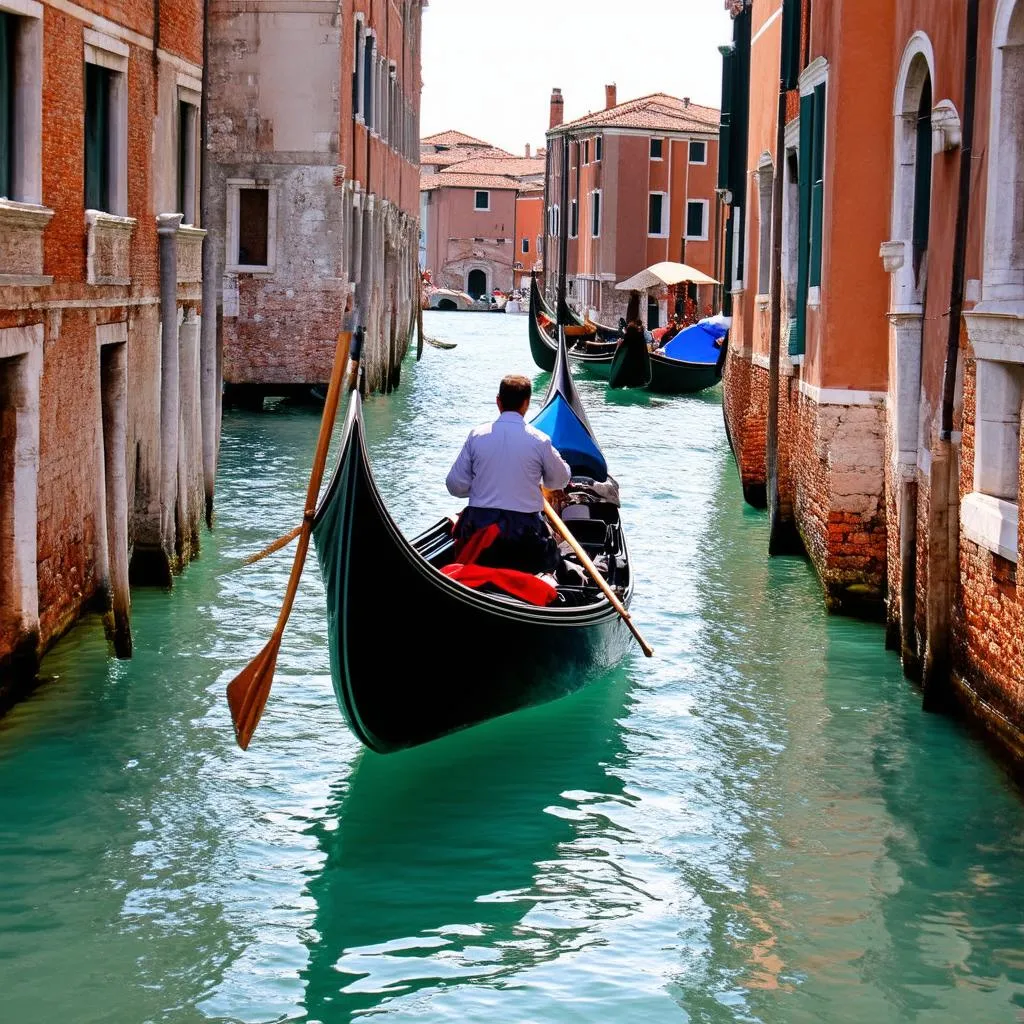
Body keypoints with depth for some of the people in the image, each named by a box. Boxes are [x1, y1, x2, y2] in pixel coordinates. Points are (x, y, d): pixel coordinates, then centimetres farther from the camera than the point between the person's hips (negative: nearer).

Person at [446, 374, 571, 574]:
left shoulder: (476, 435, -1)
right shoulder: (539, 441, -5)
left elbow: (455, 485, 2)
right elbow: (559, 481, 11)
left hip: (478, 525, 1)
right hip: (524, 527, -1)